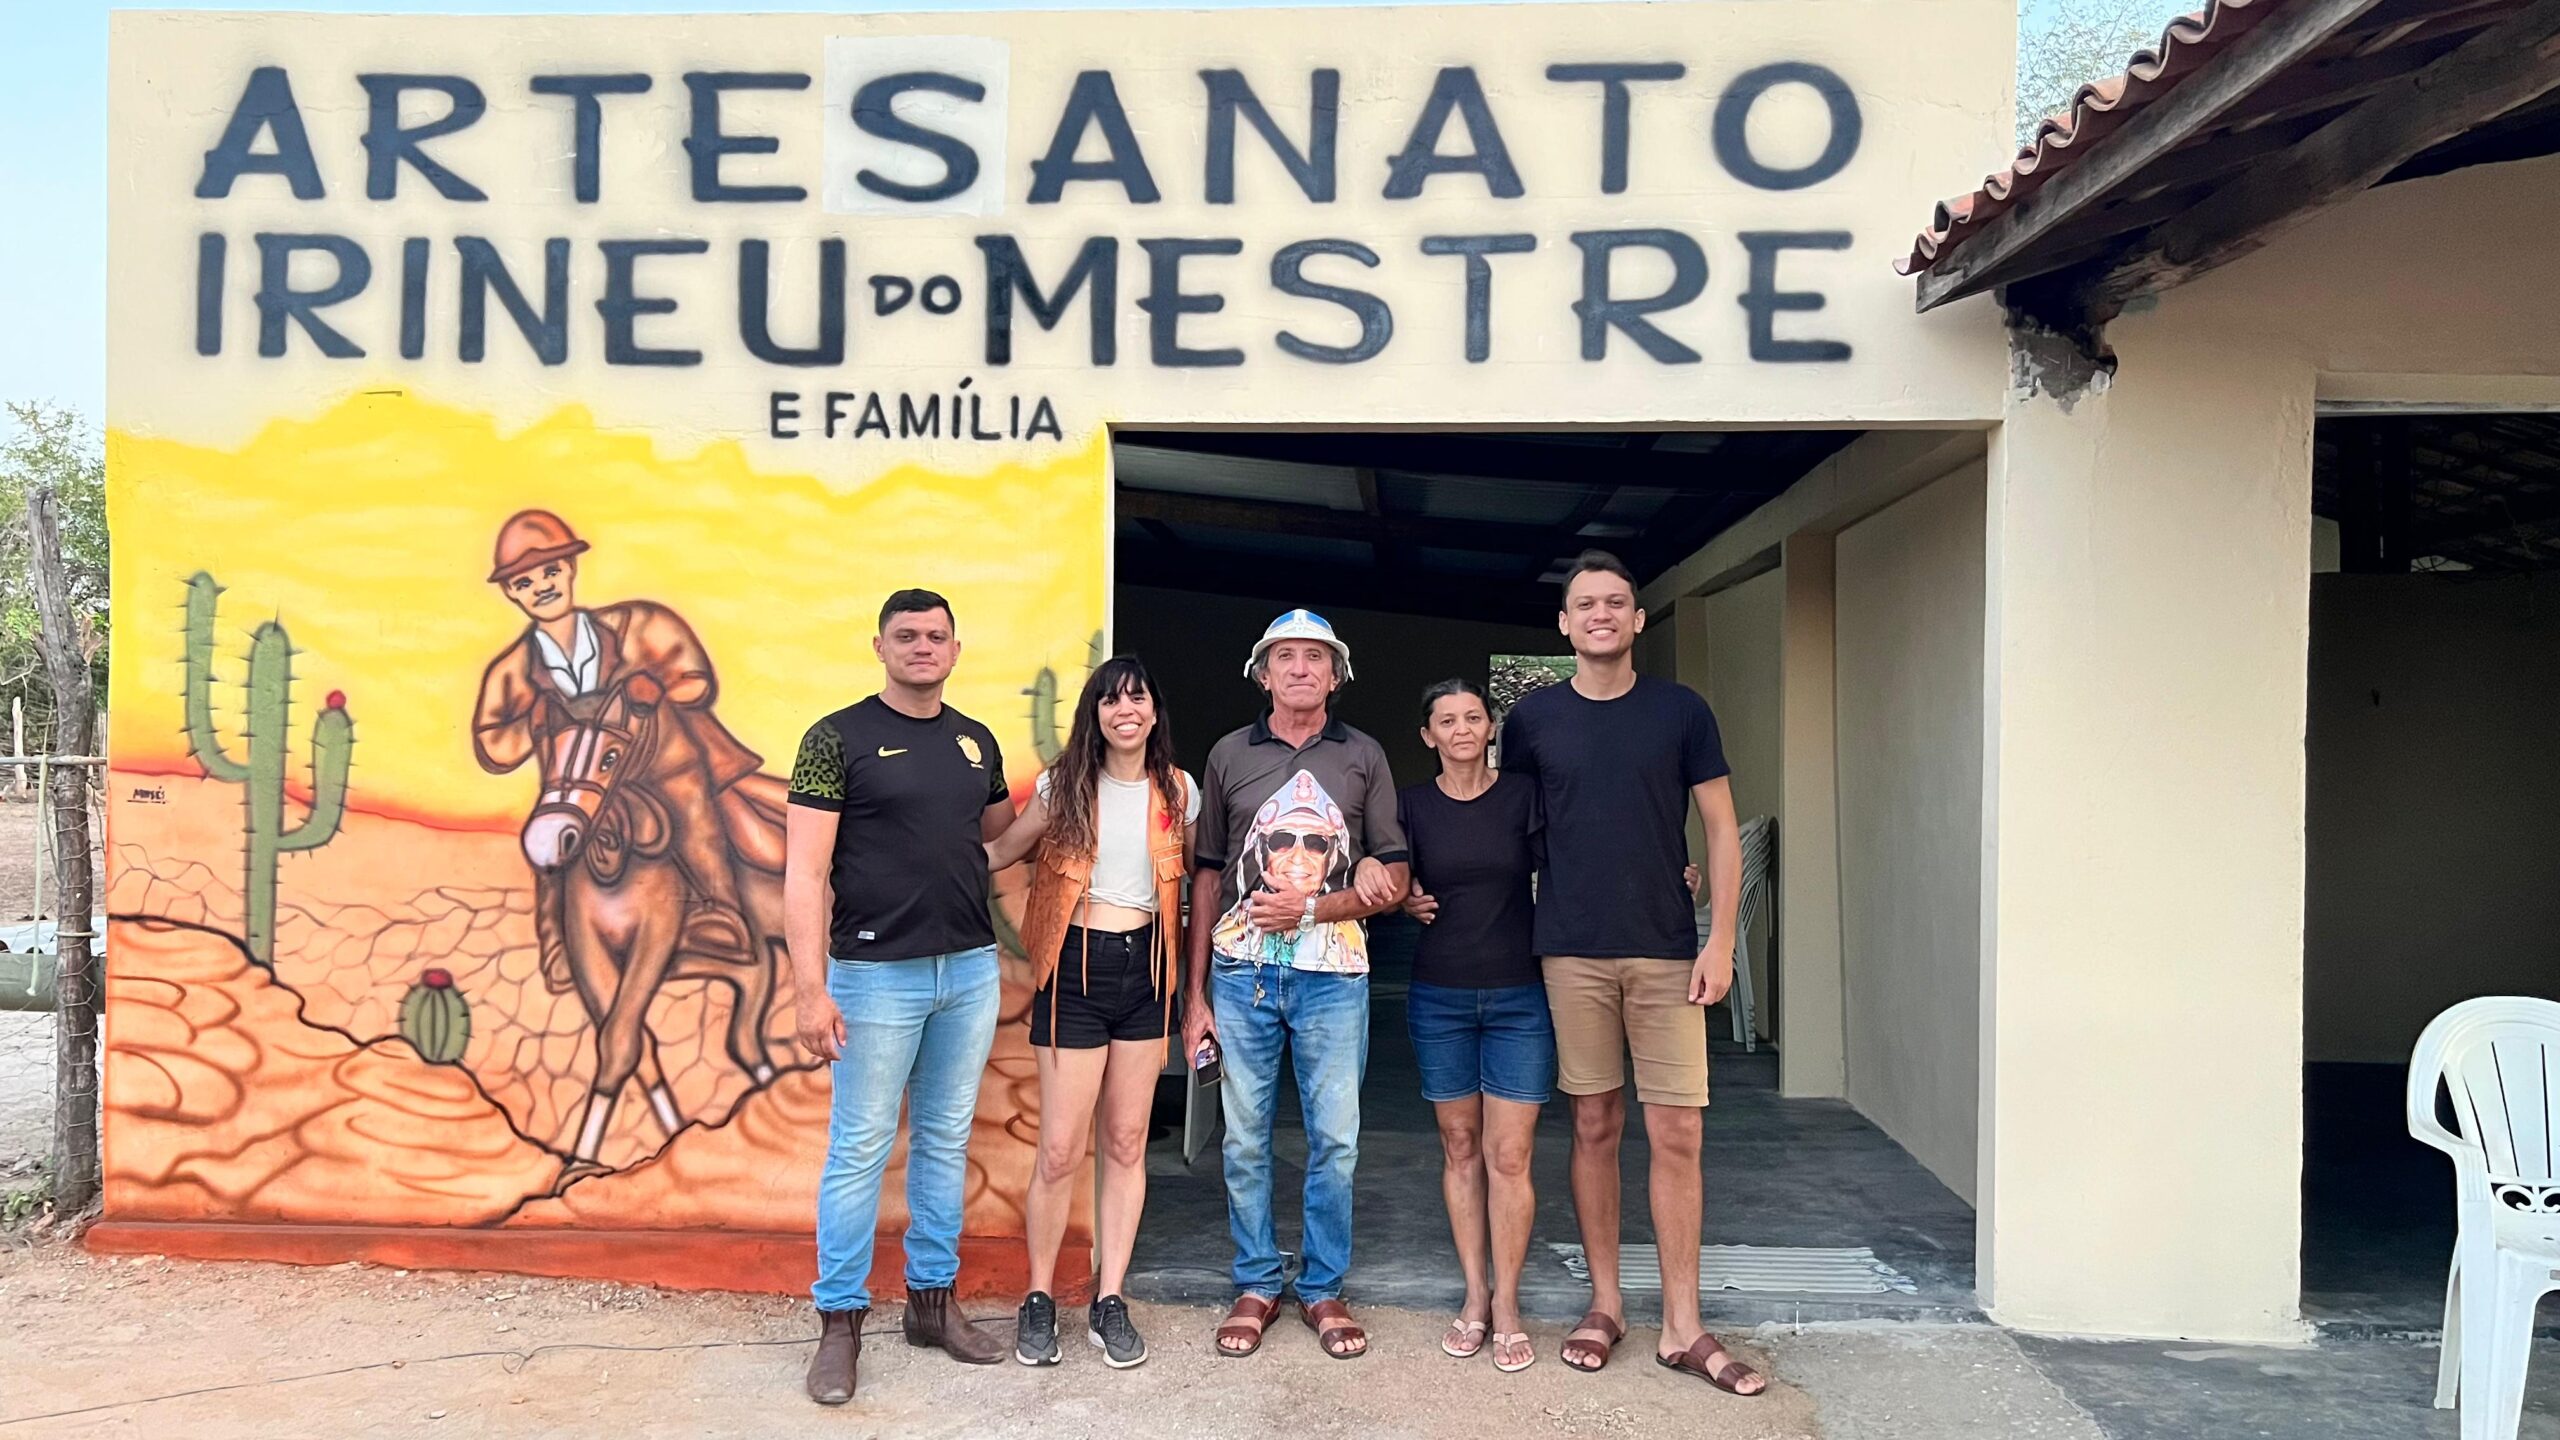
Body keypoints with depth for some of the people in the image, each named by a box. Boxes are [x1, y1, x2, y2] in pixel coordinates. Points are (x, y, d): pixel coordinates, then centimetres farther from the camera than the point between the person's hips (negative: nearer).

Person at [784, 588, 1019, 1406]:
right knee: (860, 1149, 2)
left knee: (946, 1142, 13)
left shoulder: (977, 743, 9)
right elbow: (805, 873, -11)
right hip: (877, 975, -5)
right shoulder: (838, 739, -7)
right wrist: (810, 987, -18)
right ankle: (840, 1322, 14)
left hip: (971, 971, 5)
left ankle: (933, 1300, 26)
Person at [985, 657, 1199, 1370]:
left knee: (1127, 1144, 7)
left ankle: (1109, 1302, 18)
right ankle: (1039, 1300, 15)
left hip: (1144, 969, 3)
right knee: (1060, 1151, -3)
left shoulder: (1178, 793, 4)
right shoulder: (1063, 787, -1)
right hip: (1075, 969, -2)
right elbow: (1000, 851, 1)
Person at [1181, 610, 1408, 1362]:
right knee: (1244, 1140, 7)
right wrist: (1195, 993, 5)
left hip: (1332, 974, 0)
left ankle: (1324, 1289, 19)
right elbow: (1206, 876, 9)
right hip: (1241, 971, 1)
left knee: (1335, 1140, 3)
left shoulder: (1363, 756, 6)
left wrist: (1310, 908, -12)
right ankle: (1255, 1286, 21)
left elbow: (1393, 879, 4)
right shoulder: (1229, 755, 8)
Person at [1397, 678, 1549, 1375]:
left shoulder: (1524, 795, -1)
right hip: (1439, 996, 2)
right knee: (1460, 1149, 9)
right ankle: (1475, 1296, 21)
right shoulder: (1410, 805, 3)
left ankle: (1507, 1304, 12)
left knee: (1508, 1156, -2)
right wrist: (1405, 900, -5)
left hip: (1518, 995, -1)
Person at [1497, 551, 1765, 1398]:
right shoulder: (1533, 719, 5)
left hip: (1667, 952, 0)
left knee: (1676, 1135, -1)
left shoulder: (1682, 712, 3)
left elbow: (1721, 829, 3)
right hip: (1573, 952, 1)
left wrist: (1720, 939, -4)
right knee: (1594, 1126, 8)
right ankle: (1605, 1305, 21)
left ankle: (1682, 1329, 9)